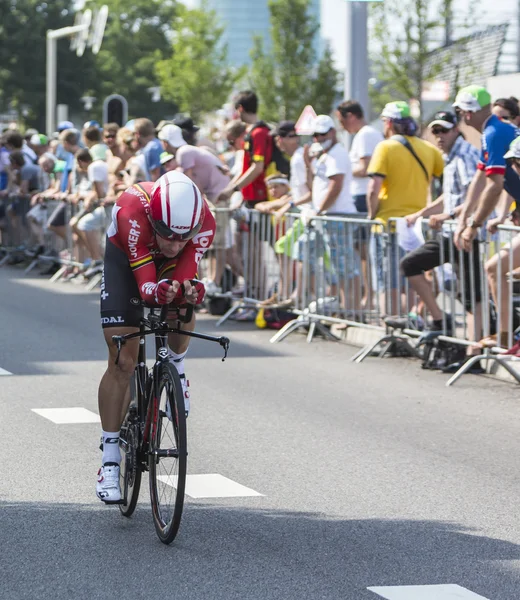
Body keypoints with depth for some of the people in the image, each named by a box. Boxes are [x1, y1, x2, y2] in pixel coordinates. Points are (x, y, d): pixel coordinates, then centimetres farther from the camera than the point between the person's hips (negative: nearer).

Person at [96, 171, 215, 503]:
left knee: (183, 318, -25)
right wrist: (158, 291, -62)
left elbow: (184, 273, -33)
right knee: (122, 363, -11)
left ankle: (175, 366, 14)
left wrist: (190, 289, -56)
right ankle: (110, 460, -5)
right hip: (126, 260, -3)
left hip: (173, 265, 3)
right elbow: (146, 282, -41)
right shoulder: (132, 212, -42)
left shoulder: (204, 223, -34)